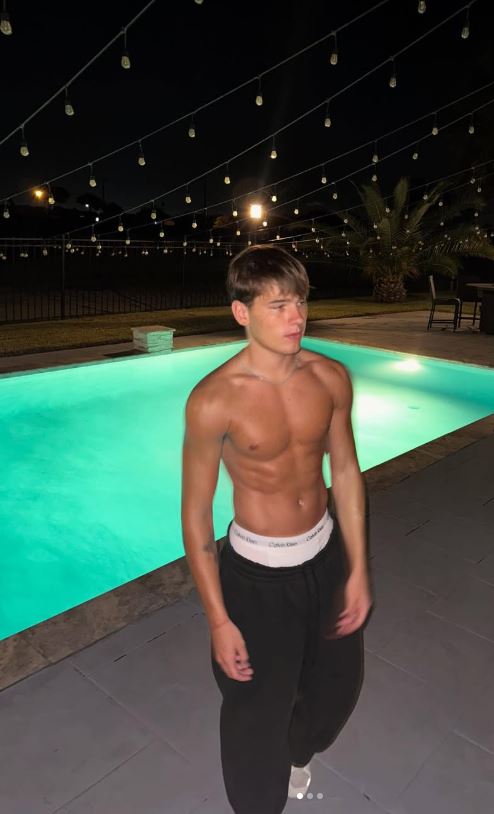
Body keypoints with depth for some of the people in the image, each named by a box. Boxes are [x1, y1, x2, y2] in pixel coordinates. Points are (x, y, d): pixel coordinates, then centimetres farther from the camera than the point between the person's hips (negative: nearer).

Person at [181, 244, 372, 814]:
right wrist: (218, 621, -12)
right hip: (257, 573, -5)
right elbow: (196, 513, -15)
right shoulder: (214, 400, -23)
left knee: (338, 683, 26)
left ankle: (297, 753, 62)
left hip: (327, 554, 5)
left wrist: (358, 570, 3)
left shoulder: (331, 378, -9)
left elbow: (345, 472, 1)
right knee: (257, 712, 13)